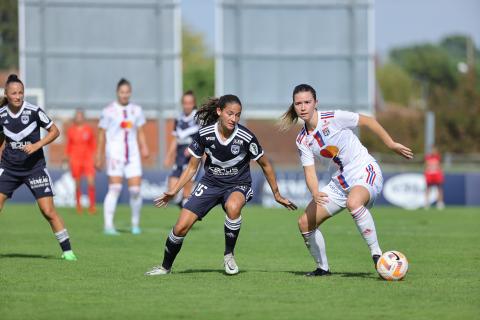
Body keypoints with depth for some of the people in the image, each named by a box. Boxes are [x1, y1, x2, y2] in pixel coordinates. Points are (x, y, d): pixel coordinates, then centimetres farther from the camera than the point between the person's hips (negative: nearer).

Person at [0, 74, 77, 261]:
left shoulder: (34, 111, -13)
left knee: (48, 211, -8)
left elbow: (54, 131, -5)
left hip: (34, 167, -3)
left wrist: (37, 145, -17)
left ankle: (67, 250, 2)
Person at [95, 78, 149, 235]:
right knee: (115, 188, -13)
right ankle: (108, 225, -13)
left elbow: (140, 133, 16)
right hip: (114, 153, -4)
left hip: (133, 154, 4)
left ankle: (135, 224, 14)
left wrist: (144, 147, -1)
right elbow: (102, 135, 3)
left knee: (135, 189, -2)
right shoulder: (109, 111, 0)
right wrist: (99, 157, 2)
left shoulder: (136, 110, 11)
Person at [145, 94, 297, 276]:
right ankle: (165, 267, 14)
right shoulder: (204, 134, -14)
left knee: (233, 206, -39)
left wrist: (276, 194, 2)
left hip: (238, 185, -2)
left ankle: (229, 255, -17)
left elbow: (265, 165, -3)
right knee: (181, 227, -11)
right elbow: (192, 167, 2)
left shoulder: (246, 138, -19)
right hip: (210, 184, 2)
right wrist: (174, 191, -3)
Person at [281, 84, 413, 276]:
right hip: (339, 182, 7)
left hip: (365, 172, -7)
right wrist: (315, 193, -27)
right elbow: (309, 172, -5)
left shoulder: (333, 118, -15)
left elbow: (368, 121, -5)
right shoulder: (302, 140, 1)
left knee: (353, 203, -41)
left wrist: (392, 145, -4)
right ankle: (322, 268, 20)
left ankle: (377, 254, -33)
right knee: (305, 223, 1)